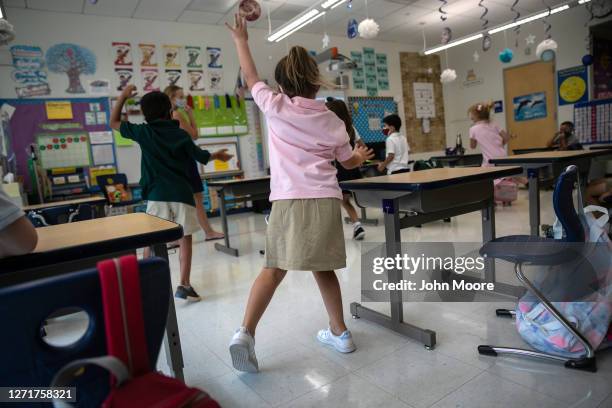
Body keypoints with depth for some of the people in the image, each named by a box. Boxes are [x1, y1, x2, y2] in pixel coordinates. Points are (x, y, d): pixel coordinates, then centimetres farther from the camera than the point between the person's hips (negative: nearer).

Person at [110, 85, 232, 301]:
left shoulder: (143, 132, 3)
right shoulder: (181, 134, 4)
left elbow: (114, 122, 17)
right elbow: (201, 156, 13)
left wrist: (123, 96, 23)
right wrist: (217, 155, 33)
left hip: (157, 195, 0)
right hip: (181, 193, 0)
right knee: (185, 238, 6)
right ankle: (184, 285, 3)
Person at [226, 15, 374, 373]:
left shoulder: (276, 106, 5)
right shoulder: (332, 120, 12)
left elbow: (251, 77, 23)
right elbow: (348, 161, 24)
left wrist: (241, 40, 38)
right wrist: (361, 156, 48)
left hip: (289, 201, -2)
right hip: (325, 201, 2)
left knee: (274, 269, 3)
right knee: (324, 269, 14)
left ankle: (246, 332, -7)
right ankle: (340, 332, 26)